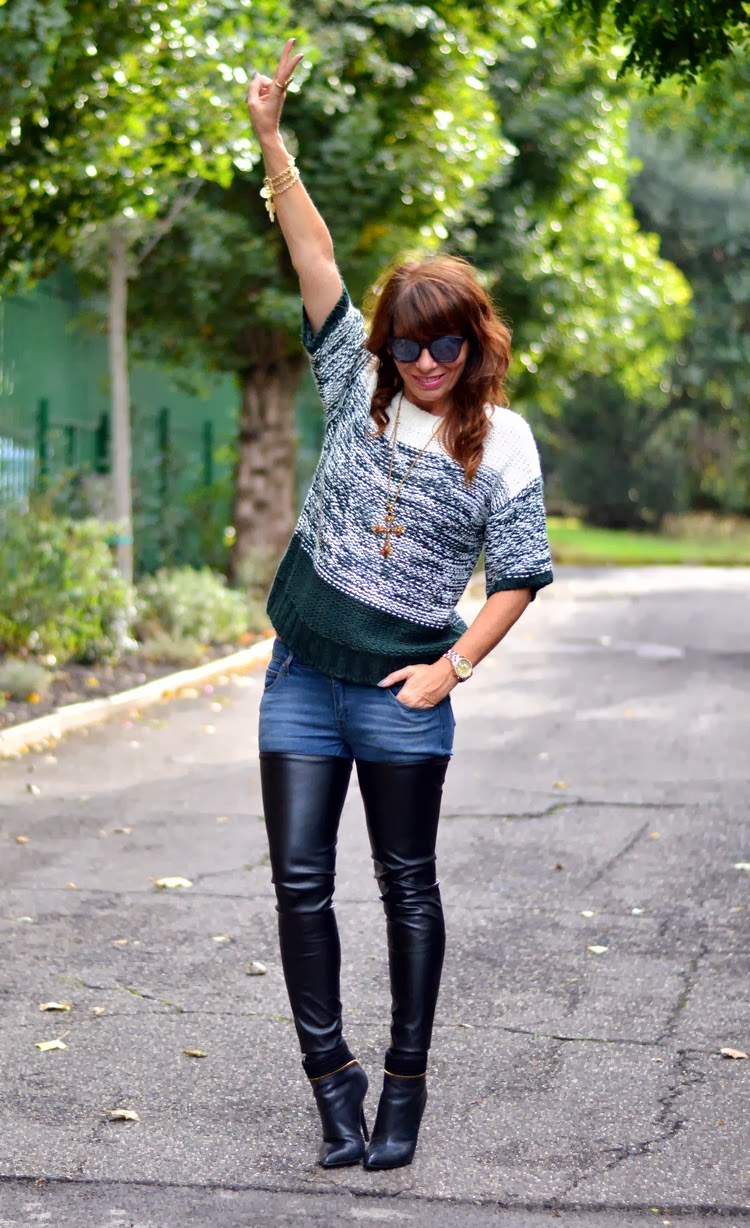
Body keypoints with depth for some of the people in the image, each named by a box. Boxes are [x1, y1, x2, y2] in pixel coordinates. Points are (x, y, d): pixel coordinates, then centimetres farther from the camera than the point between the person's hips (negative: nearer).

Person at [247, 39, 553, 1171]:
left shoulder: (502, 443, -3)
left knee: (408, 887, 5)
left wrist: (453, 666, -11)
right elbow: (316, 261, -2)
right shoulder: (359, 388, 4)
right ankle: (331, 1072, 14)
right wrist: (271, 141, -8)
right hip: (300, 679, 3)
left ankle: (406, 1081, 16)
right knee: (301, 879, 3)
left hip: (402, 693, -3)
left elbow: (518, 577, -1)